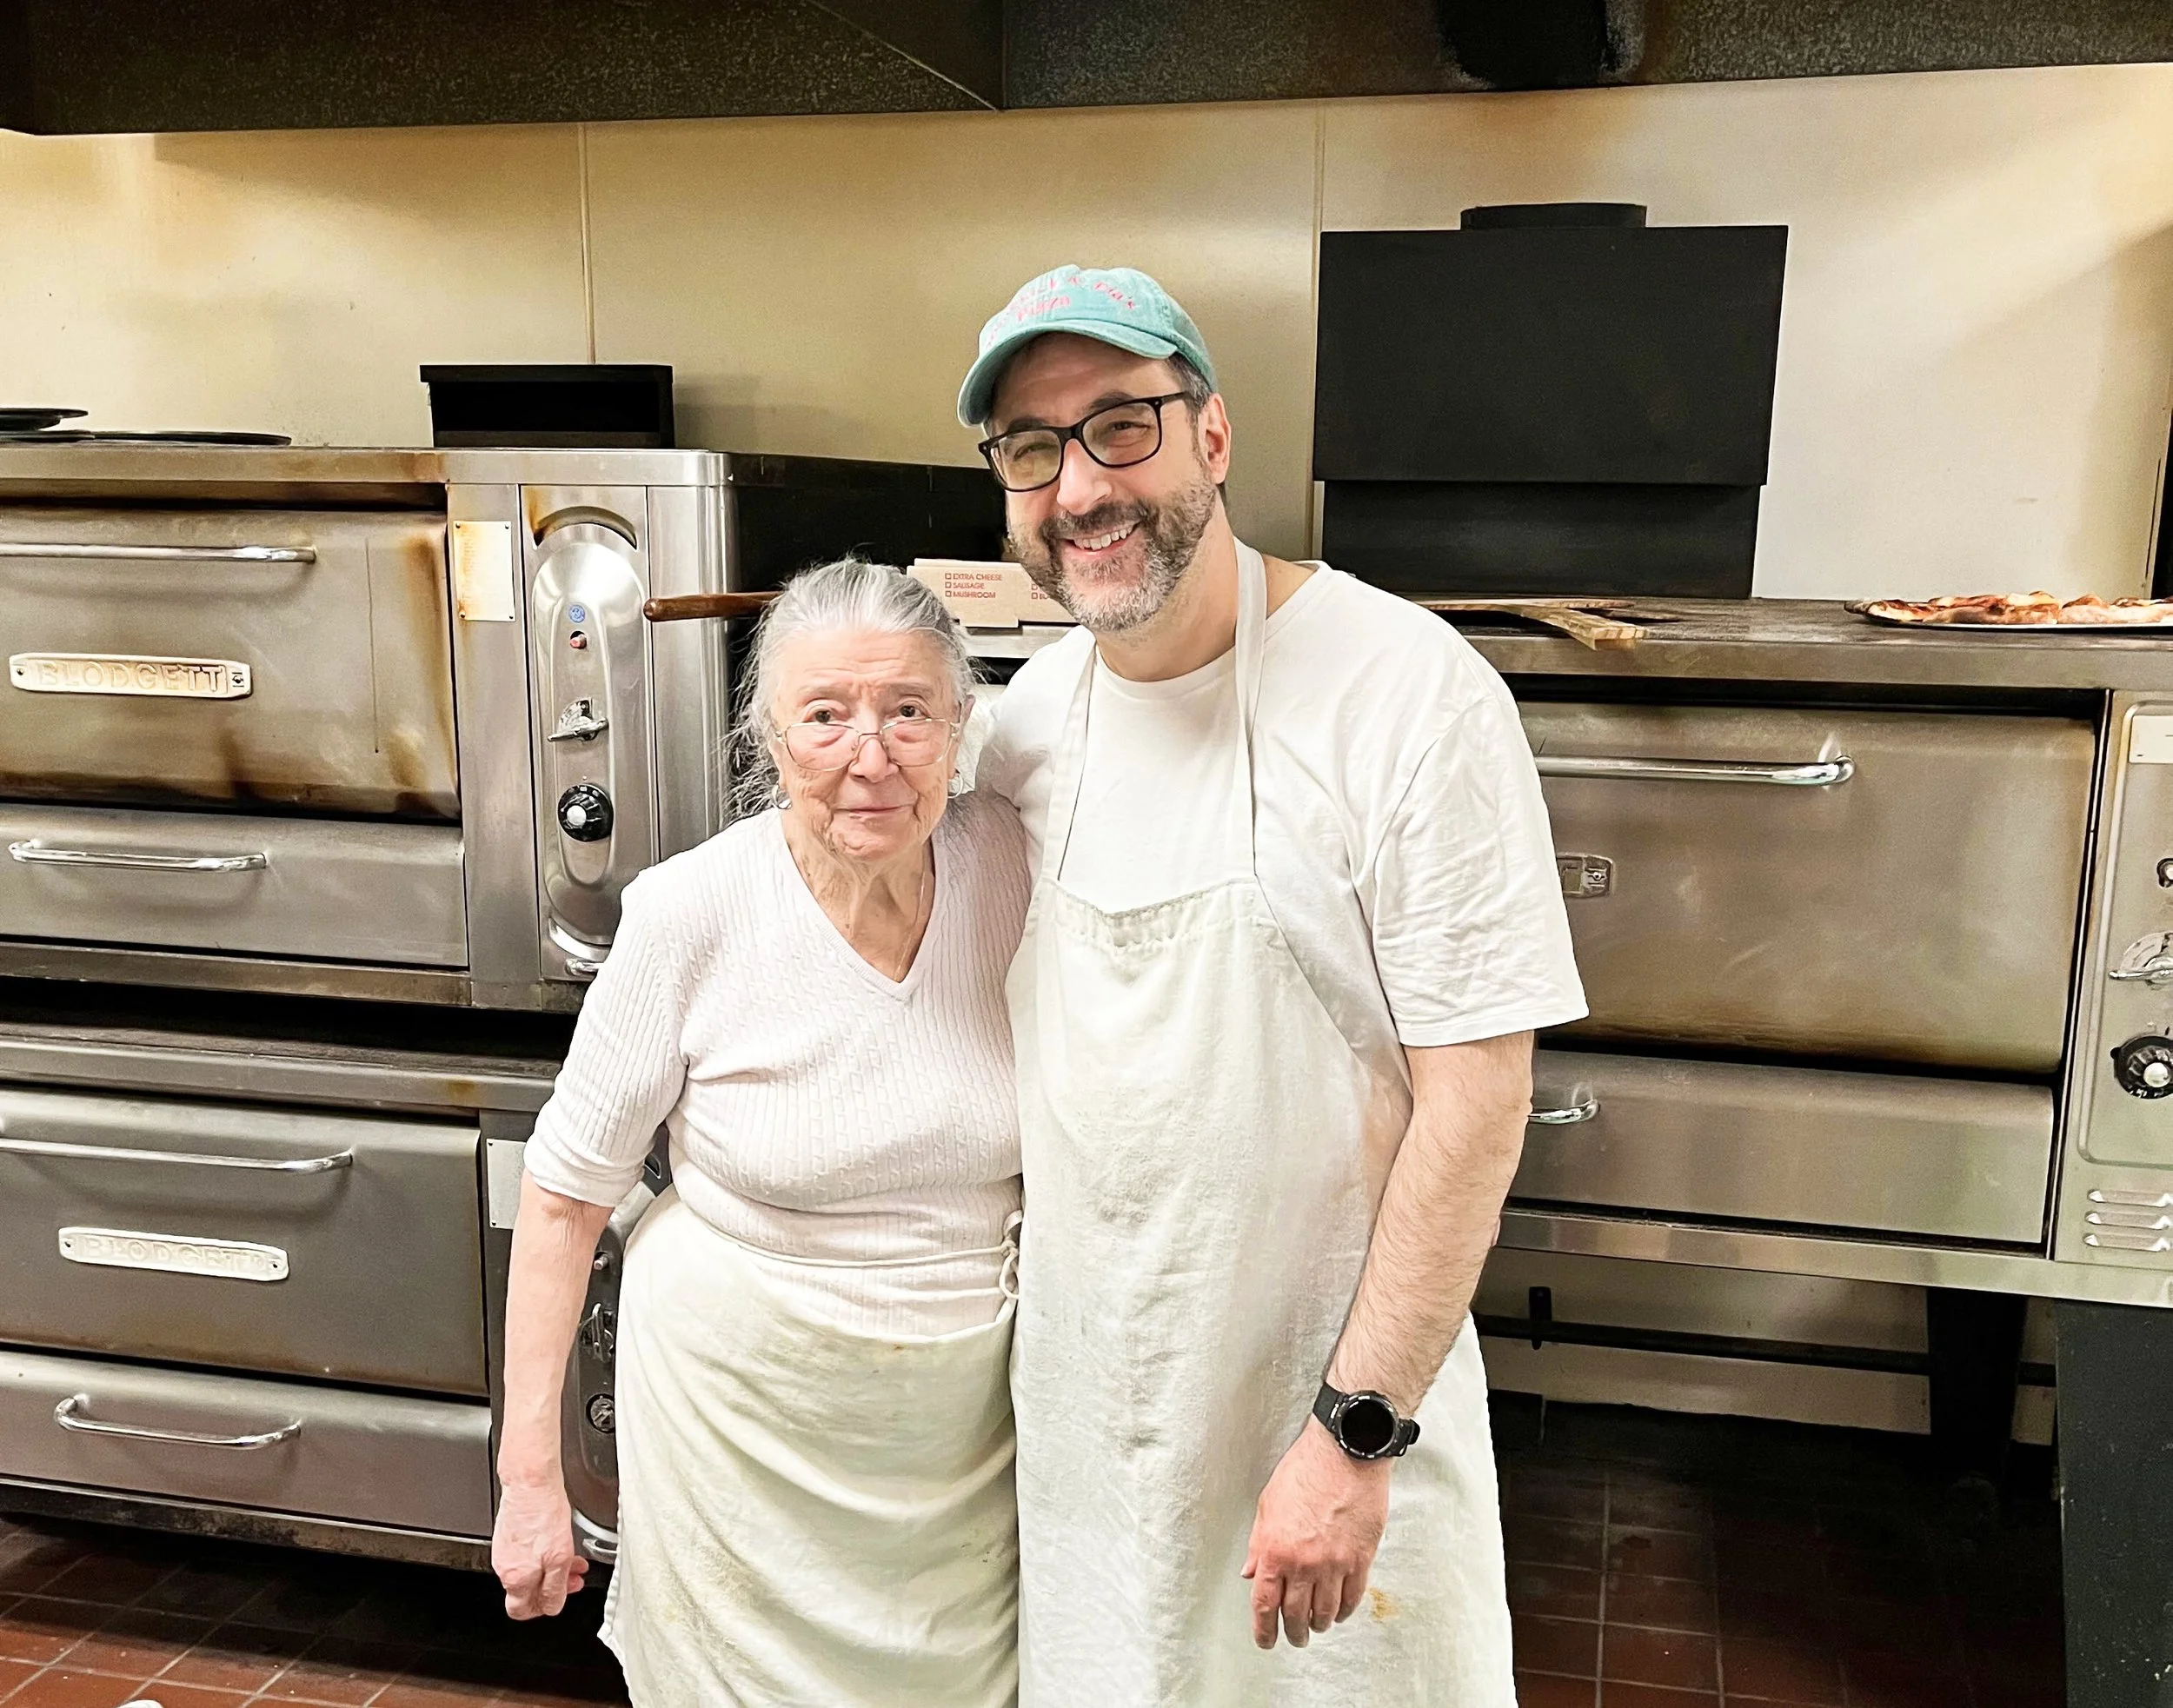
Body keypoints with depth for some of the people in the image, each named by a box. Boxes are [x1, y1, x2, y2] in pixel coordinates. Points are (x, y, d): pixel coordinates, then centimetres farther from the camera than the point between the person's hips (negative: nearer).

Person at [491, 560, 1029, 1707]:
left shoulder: (1019, 870, -12)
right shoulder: (690, 913, -17)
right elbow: (566, 1190, -8)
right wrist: (530, 1473, -6)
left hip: (971, 1420, 2)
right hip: (743, 1412, -2)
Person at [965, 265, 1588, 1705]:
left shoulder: (1407, 692, -18)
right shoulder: (1031, 716, 0)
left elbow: (1477, 1093, -18)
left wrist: (1357, 1432, -18)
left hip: (1337, 1386, -5)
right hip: (1082, 1395, 5)